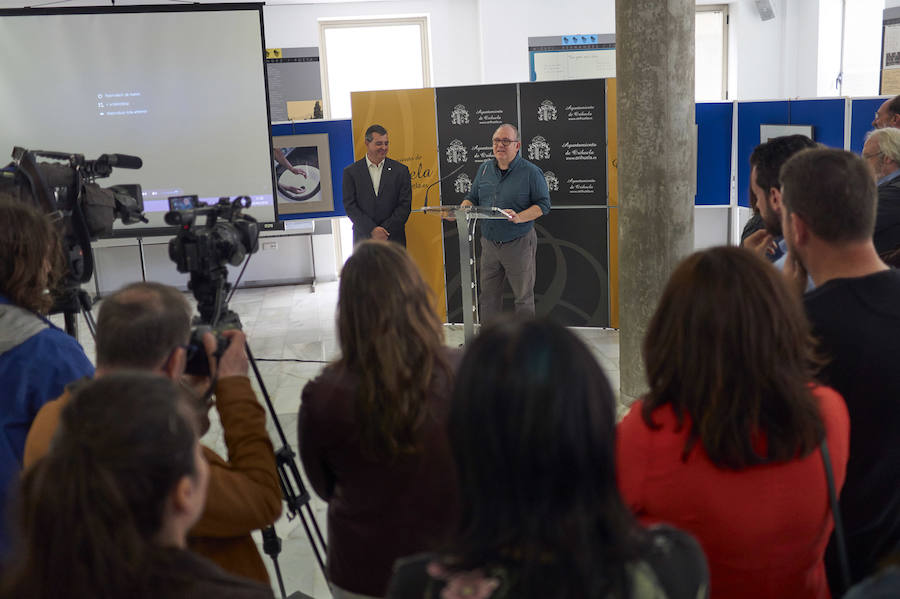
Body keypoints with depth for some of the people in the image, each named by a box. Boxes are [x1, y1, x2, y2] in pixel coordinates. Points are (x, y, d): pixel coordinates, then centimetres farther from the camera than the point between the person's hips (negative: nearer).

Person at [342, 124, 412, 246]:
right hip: (363, 239, 0)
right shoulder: (351, 172, 6)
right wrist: (372, 230, -11)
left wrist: (385, 230, -9)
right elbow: (350, 206, 0)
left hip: (393, 240, 0)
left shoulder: (401, 170, 6)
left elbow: (405, 205, 1)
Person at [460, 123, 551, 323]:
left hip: (519, 244, -5)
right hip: (489, 243, 5)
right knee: (488, 295, 10)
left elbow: (543, 204, -9)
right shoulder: (484, 168, 9)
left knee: (523, 297, 4)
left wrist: (519, 217, -24)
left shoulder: (531, 172, -7)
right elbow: (472, 198, 16)